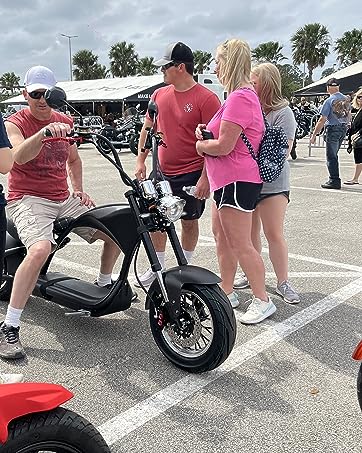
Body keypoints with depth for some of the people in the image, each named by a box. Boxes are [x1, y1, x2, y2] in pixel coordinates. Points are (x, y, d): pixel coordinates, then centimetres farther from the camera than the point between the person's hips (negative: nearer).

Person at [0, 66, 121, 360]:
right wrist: (43, 132, -45)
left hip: (64, 200, 7)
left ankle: (104, 284, 28)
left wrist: (78, 189, 12)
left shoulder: (65, 121, 13)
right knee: (40, 249, -35)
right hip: (28, 200, -6)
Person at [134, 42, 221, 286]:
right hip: (162, 172, 5)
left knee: (189, 221, 9)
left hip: (192, 173, -5)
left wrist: (205, 177, -17)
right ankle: (158, 266, 26)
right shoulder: (159, 94, 7)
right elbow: (148, 128, 16)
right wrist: (141, 161, 9)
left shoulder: (206, 98, -11)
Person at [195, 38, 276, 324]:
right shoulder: (246, 94, 17)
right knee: (221, 236, 17)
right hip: (230, 179, 11)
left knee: (240, 245, -5)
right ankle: (227, 292, 27)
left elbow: (223, 146, -23)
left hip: (237, 181, -11)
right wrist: (207, 134, 4)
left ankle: (262, 301, 6)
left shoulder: (239, 98, -18)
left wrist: (201, 145, -3)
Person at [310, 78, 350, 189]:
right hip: (343, 128, 7)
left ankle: (334, 181, 1)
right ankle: (334, 179, 22)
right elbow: (349, 116, 17)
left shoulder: (329, 101, -14)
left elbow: (322, 120, -16)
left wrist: (314, 135, -11)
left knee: (331, 156, 0)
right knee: (334, 155, 17)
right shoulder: (346, 99, 6)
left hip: (333, 129, -7)